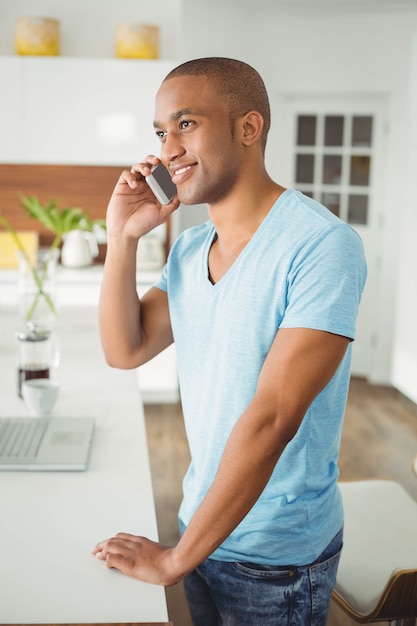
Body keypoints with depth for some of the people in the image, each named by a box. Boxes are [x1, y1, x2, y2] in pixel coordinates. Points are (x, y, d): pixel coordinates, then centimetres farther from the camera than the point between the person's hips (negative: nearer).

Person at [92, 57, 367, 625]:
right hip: (201, 524, 6)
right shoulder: (189, 247, 2)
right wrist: (122, 239, -9)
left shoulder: (322, 246, -24)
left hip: (276, 557, -6)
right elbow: (126, 350, 3)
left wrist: (177, 559, -21)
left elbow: (272, 417, -27)